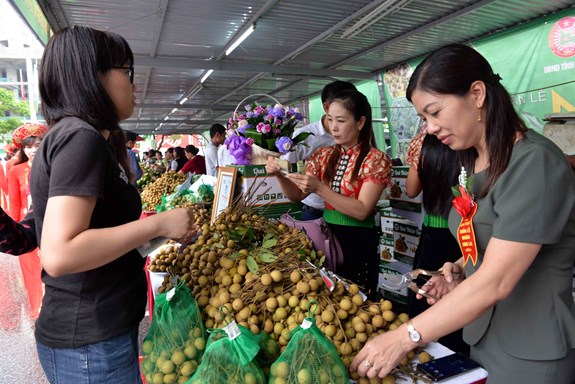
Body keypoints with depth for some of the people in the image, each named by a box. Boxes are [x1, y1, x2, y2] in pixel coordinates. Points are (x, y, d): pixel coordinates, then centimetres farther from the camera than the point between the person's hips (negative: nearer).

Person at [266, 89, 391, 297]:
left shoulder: (376, 160, -11)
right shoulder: (324, 155, 4)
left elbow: (362, 211, -19)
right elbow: (297, 196, 5)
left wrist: (320, 189, -27)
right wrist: (279, 175, -14)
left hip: (358, 242, -4)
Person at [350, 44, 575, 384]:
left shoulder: (535, 163, -22)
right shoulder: (475, 162, 3)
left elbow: (495, 283, -27)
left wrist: (404, 338, -25)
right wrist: (458, 268, -4)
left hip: (531, 354, -7)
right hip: (482, 336, 7)